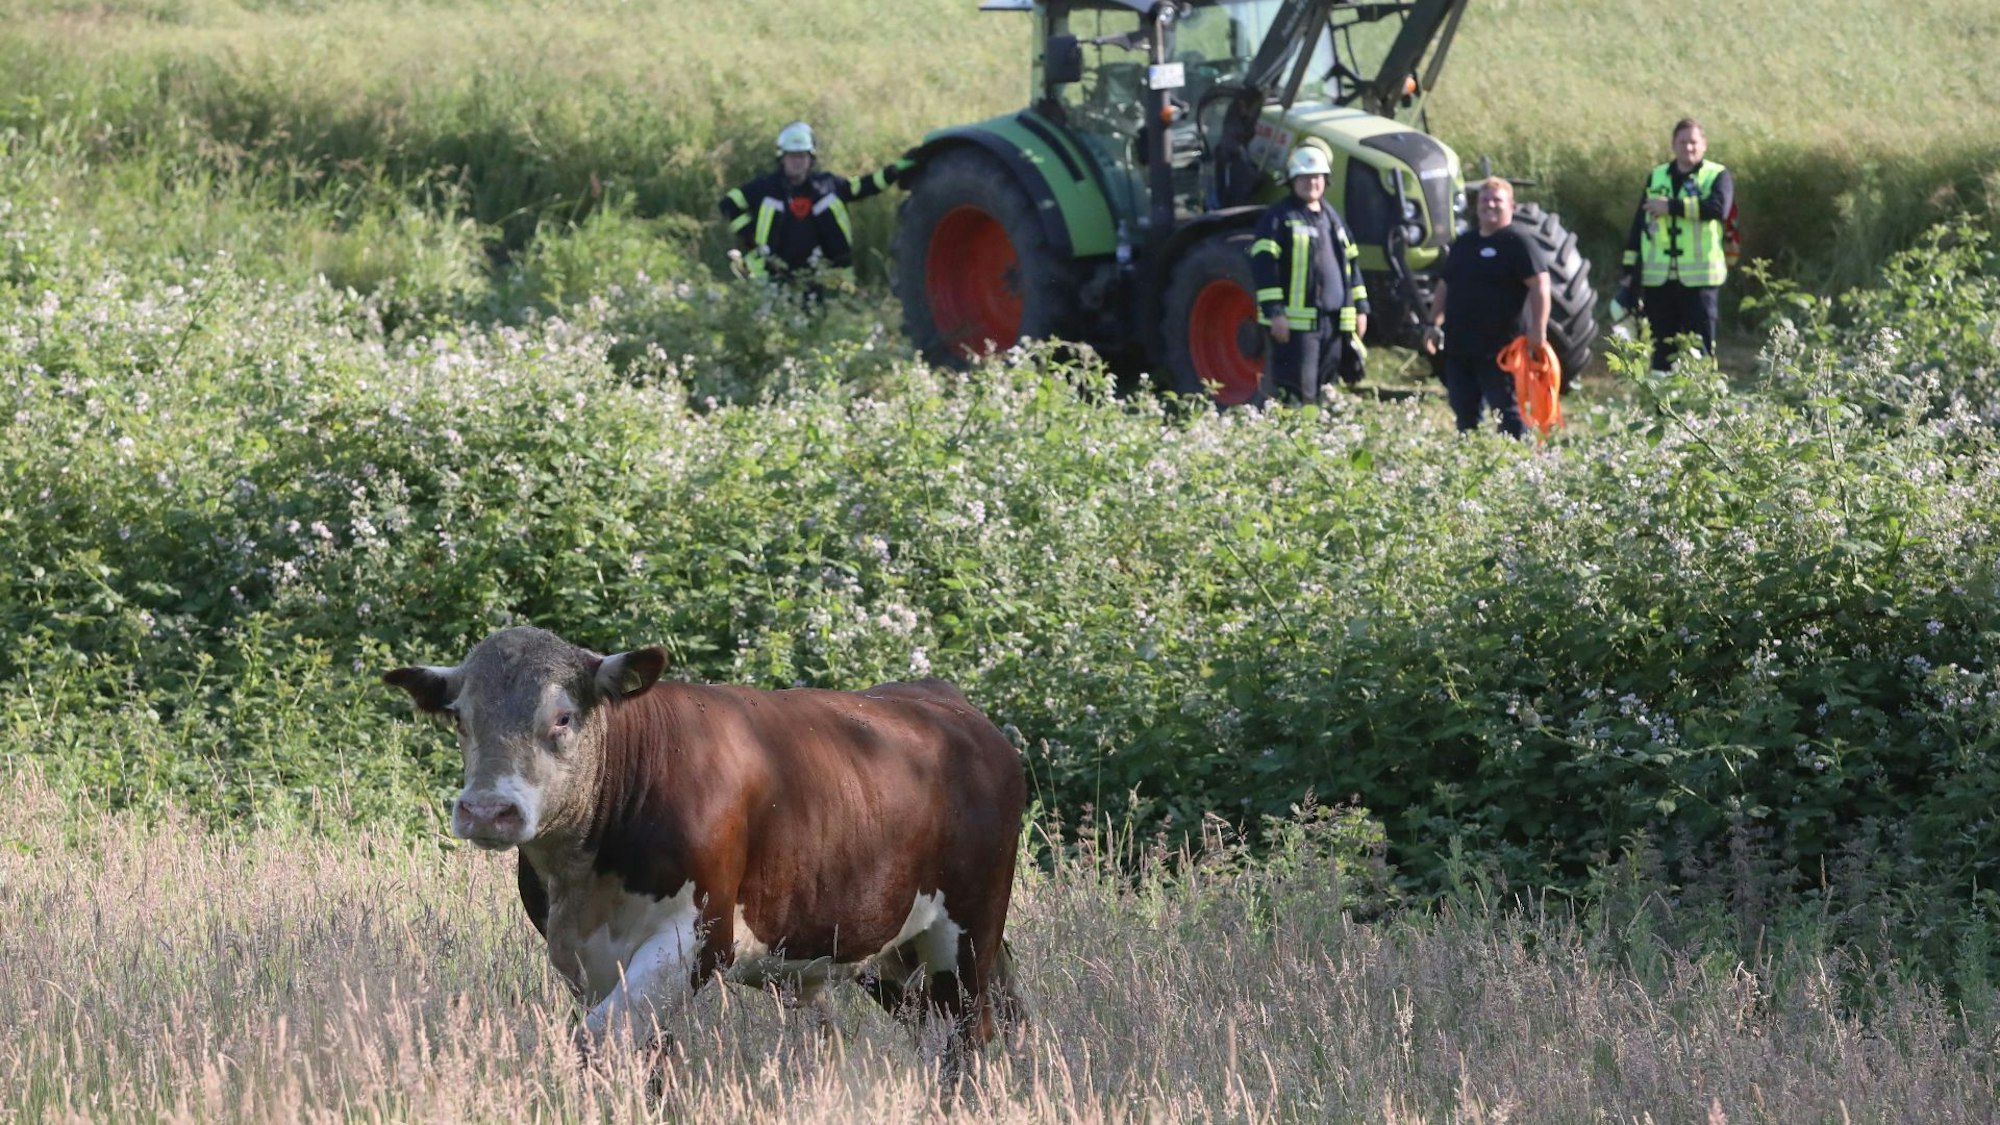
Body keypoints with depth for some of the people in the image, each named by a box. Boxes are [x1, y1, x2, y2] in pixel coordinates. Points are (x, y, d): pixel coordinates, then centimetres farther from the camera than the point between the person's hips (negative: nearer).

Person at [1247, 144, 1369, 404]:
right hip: (1296, 321, -7)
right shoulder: (1278, 217, -5)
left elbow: (1350, 263, 24)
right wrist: (1274, 312, -18)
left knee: (1324, 390, 9)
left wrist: (1360, 308, 19)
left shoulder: (1332, 218, 19)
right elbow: (1263, 265, -12)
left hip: (1334, 322, 7)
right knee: (1299, 392, -12)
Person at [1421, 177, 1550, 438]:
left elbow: (1540, 284, -15)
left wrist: (1538, 328, -24)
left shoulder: (1518, 244, -5)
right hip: (1458, 345, 8)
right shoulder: (1464, 243, 18)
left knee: (1507, 411, -7)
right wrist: (1434, 323, 19)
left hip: (1497, 348, -8)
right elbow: (1445, 286, 26)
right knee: (1465, 412, 12)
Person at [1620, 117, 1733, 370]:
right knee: (1662, 349, 6)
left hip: (1698, 279, -4)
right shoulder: (1656, 177, 15)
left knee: (1700, 345, -7)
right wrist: (1630, 270, 11)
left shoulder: (1718, 176, 1)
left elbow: (1718, 207, -20)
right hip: (1658, 280, 4)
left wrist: (1672, 207, -17)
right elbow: (1639, 225, 16)